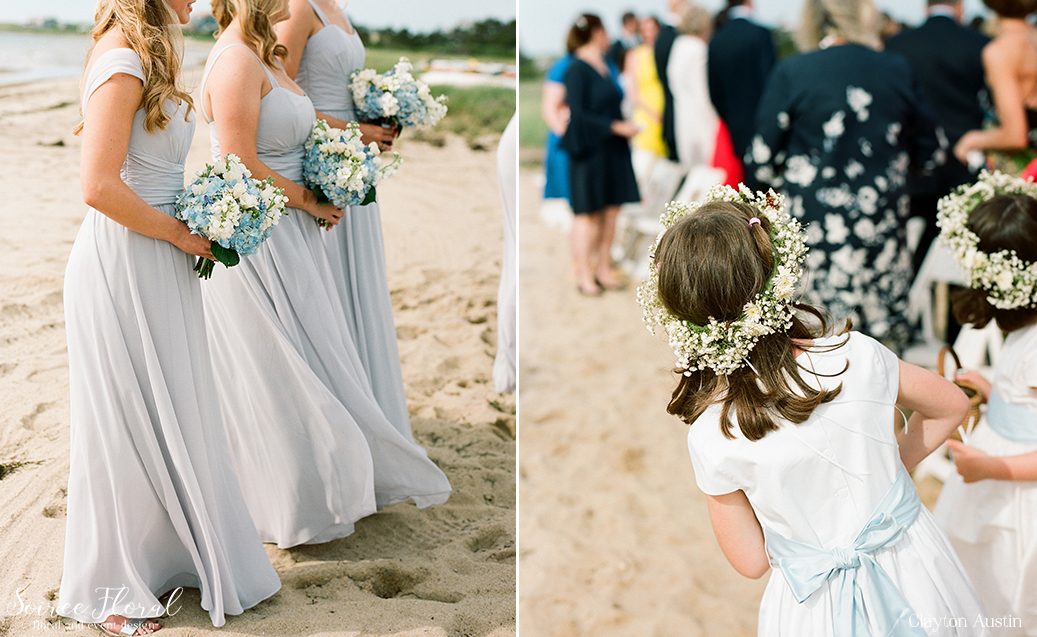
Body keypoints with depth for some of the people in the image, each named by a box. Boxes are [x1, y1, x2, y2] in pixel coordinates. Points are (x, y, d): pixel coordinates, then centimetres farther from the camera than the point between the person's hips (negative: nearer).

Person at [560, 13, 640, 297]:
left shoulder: (605, 65, 14)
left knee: (611, 209, 8)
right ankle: (584, 274, 5)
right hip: (590, 150, -8)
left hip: (612, 150, 8)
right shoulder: (578, 69, -11)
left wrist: (624, 127, 9)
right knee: (587, 212, -2)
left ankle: (603, 268, 16)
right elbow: (578, 113, -17)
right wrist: (615, 126, -18)